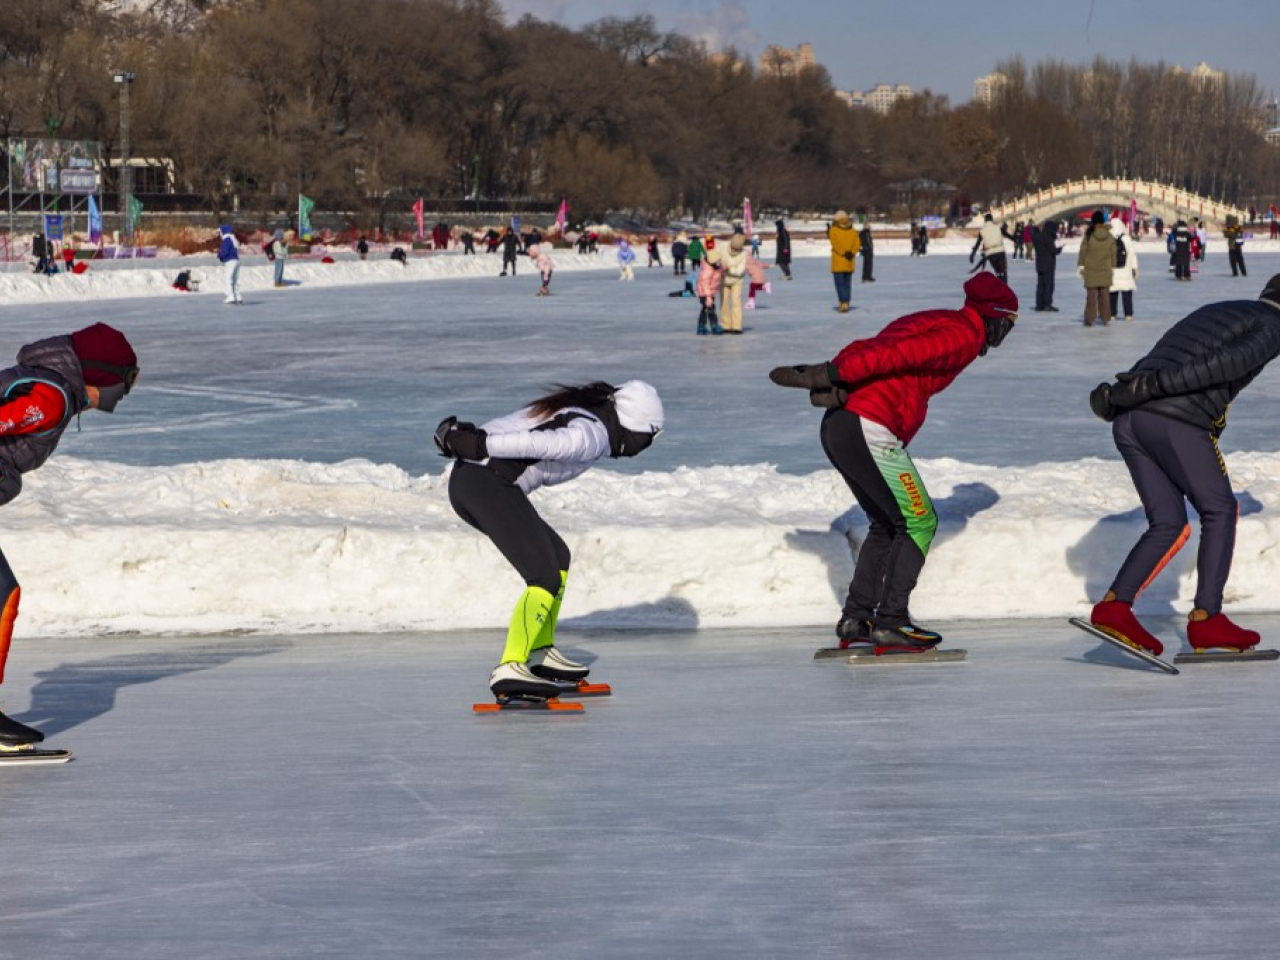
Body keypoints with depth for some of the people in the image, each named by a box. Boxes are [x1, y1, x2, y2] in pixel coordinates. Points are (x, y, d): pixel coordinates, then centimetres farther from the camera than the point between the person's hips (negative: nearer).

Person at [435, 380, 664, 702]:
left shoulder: (580, 412, 21)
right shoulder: (592, 436, -11)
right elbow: (536, 443, -23)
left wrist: (460, 434, 15)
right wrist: (481, 445, -26)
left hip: (466, 481, 10)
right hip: (490, 485, -10)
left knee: (558, 557, 21)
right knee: (546, 578, -14)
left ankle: (540, 652, 28)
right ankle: (509, 669, -26)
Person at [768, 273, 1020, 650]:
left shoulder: (929, 322, 25)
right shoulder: (965, 336, -3)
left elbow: (866, 351, 10)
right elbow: (900, 354, -17)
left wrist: (836, 381, -5)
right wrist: (834, 374, -23)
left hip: (836, 425, 9)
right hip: (871, 432, -9)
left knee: (886, 524, 20)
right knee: (919, 522, 3)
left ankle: (855, 618, 20)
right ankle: (890, 622, 1)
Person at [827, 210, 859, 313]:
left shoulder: (833, 230, -8)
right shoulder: (853, 231, 5)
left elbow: (835, 243, -16)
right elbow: (856, 244, -2)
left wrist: (844, 253, -14)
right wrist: (852, 253, -10)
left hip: (838, 261, -4)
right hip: (849, 262, 4)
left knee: (840, 283, -3)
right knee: (847, 283, 14)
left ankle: (844, 303, -15)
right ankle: (846, 303, 18)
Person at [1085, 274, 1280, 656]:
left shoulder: (1212, 312, 33)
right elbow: (1232, 361, -11)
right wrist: (1157, 385, -18)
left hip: (1127, 422, 7)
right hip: (1175, 421, -7)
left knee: (1168, 522, 12)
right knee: (1219, 511, 7)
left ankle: (1113, 605, -1)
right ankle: (1206, 618, 2)